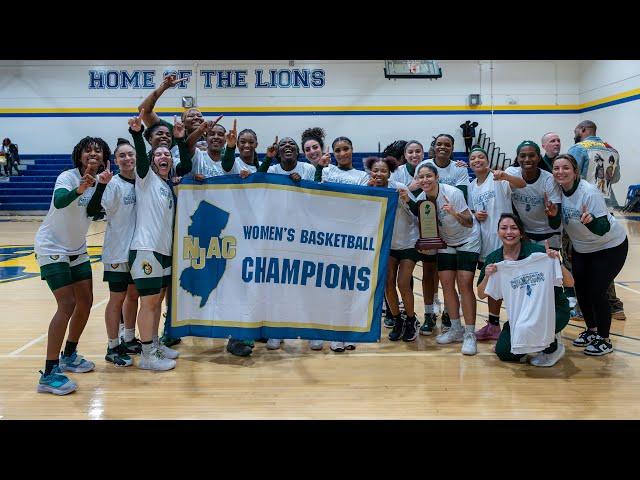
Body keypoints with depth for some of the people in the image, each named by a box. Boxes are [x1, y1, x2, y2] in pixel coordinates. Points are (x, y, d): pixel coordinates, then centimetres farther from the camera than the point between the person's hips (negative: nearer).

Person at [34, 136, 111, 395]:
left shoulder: (99, 182, 0)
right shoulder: (68, 177, -21)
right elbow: (59, 202, -41)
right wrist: (79, 189, -59)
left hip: (76, 250, 8)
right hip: (52, 248, -7)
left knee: (86, 302, 9)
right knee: (67, 305, -16)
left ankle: (69, 356, 29)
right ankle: (49, 375, -9)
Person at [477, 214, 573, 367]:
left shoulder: (537, 251, -19)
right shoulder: (493, 259, -7)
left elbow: (570, 283, -16)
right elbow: (481, 295, -2)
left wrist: (557, 262, -34)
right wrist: (487, 276, -21)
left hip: (553, 310, -4)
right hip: (520, 314, 4)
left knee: (527, 330, -32)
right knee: (503, 352, -6)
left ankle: (553, 347, 2)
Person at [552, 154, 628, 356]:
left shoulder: (589, 192, -30)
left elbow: (603, 228, -34)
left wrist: (590, 220, -52)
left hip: (610, 246, -6)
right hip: (581, 248, 6)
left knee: (596, 291, -7)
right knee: (581, 289, 6)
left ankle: (604, 340, 12)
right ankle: (591, 330, 30)